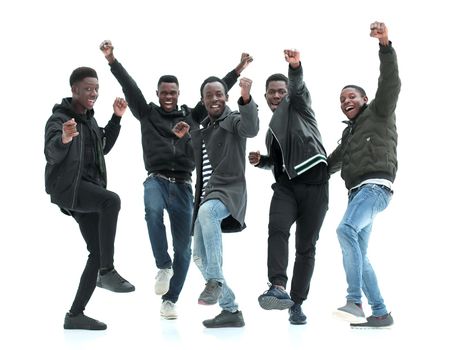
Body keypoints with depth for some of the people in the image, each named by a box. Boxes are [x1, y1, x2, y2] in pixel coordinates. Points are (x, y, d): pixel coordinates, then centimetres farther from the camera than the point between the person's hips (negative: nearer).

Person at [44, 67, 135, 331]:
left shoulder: (89, 118, 15)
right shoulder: (59, 118, -10)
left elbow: (104, 147, 29)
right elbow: (52, 154, -27)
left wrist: (117, 118, 19)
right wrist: (63, 139, -49)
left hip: (89, 188, 8)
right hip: (66, 187, -8)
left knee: (98, 251, 1)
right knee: (112, 200, -35)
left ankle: (75, 314, 8)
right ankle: (107, 271, -30)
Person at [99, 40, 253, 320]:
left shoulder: (191, 116, 14)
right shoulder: (147, 113, 9)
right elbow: (130, 87, 1)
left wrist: (237, 71, 8)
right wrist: (112, 60, -8)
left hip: (183, 186, 2)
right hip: (156, 180, -2)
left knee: (183, 247, 0)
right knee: (153, 208, -38)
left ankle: (170, 300, 12)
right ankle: (163, 266, -23)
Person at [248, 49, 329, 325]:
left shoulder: (299, 106, 10)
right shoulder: (273, 128, 27)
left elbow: (298, 87, -12)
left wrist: (295, 67, -34)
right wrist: (261, 161, 14)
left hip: (314, 183, -4)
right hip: (286, 185, 4)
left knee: (306, 246, -2)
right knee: (277, 230, -24)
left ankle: (297, 303, 5)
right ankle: (278, 287, -40)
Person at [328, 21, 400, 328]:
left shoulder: (378, 113, 8)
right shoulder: (350, 132, 29)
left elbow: (390, 84, -10)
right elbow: (333, 162, 36)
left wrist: (385, 46, -22)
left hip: (375, 185, -9)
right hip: (358, 191, 9)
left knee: (347, 229, -31)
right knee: (357, 254, 3)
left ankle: (355, 301, -36)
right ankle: (381, 313, 6)